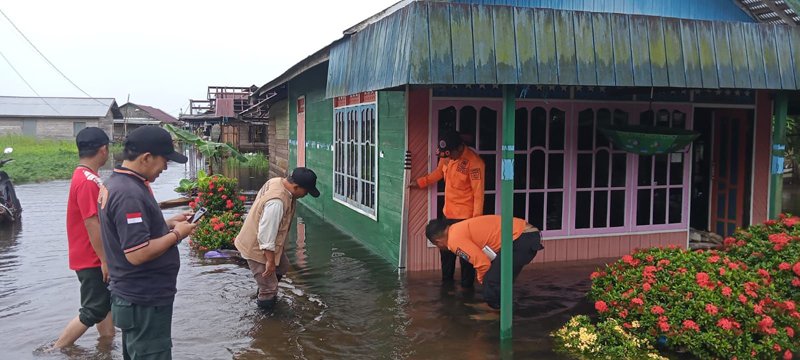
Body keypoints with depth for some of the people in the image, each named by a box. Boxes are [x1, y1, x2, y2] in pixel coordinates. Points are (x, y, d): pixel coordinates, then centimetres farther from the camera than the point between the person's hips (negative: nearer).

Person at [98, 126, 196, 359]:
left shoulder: (117, 183, 8)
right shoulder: (129, 193, -25)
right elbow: (137, 253, -29)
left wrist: (168, 224, 7)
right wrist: (176, 234, -16)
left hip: (137, 296, 10)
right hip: (145, 301, -10)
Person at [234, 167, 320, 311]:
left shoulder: (278, 181, -6)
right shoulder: (277, 202, -36)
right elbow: (266, 235, -31)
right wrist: (270, 261, -21)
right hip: (257, 248, -10)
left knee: (282, 266, 28)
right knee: (269, 288, 1)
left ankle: (267, 293, 48)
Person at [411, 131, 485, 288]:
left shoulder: (474, 162, -22)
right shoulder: (446, 156, 0)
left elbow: (478, 193, -20)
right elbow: (438, 172, 20)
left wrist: (477, 219, -20)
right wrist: (420, 182, 15)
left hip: (465, 215, -8)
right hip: (448, 213, 8)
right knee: (445, 248, 18)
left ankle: (466, 286, 16)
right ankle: (446, 281, 35)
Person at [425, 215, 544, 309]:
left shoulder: (455, 239, -9)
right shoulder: (461, 228, 21)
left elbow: (483, 262, -12)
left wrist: (482, 280, 9)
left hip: (520, 239, -10)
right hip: (528, 235, 10)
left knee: (492, 283, -6)